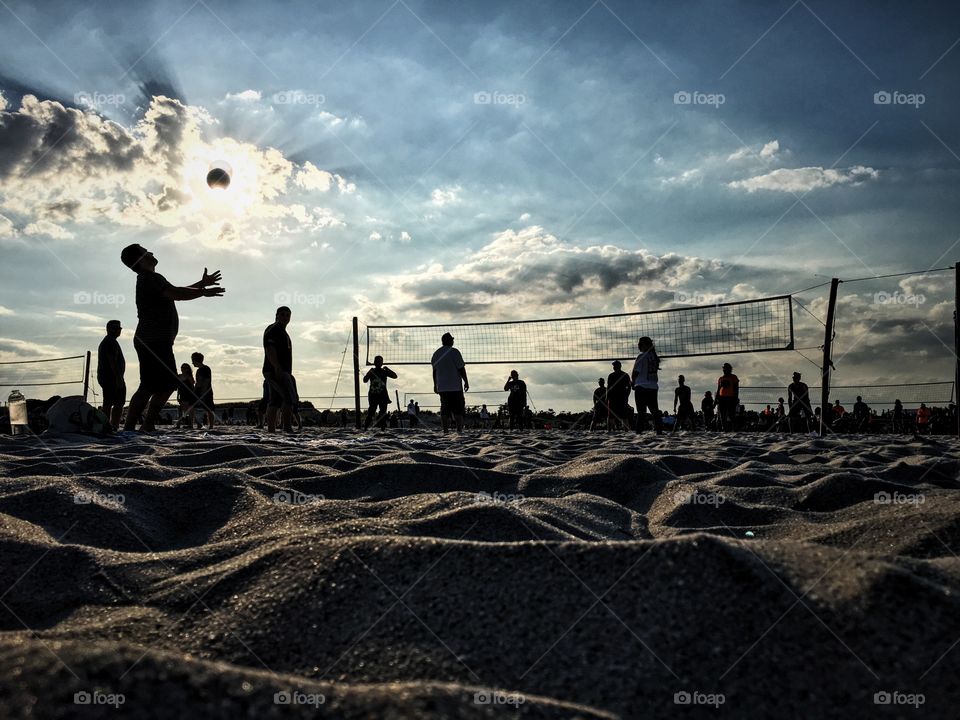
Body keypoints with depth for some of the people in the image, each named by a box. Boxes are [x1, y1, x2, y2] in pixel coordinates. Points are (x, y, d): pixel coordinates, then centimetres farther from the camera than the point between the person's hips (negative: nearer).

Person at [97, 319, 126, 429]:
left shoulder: (104, 342, 25)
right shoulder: (111, 342, -11)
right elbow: (113, 361, -20)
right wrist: (119, 378, -23)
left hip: (103, 377, 11)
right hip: (113, 377, -11)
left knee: (107, 403, 9)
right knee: (119, 403, -14)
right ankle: (114, 426, -20)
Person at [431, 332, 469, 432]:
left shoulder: (436, 354, 12)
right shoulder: (454, 352, -8)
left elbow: (434, 371, 16)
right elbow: (461, 368, -10)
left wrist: (435, 385, 22)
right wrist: (466, 382, -3)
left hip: (441, 387, 6)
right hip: (455, 387, -6)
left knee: (444, 410, 6)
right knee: (458, 410, -3)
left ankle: (445, 431, 1)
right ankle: (459, 431, -8)